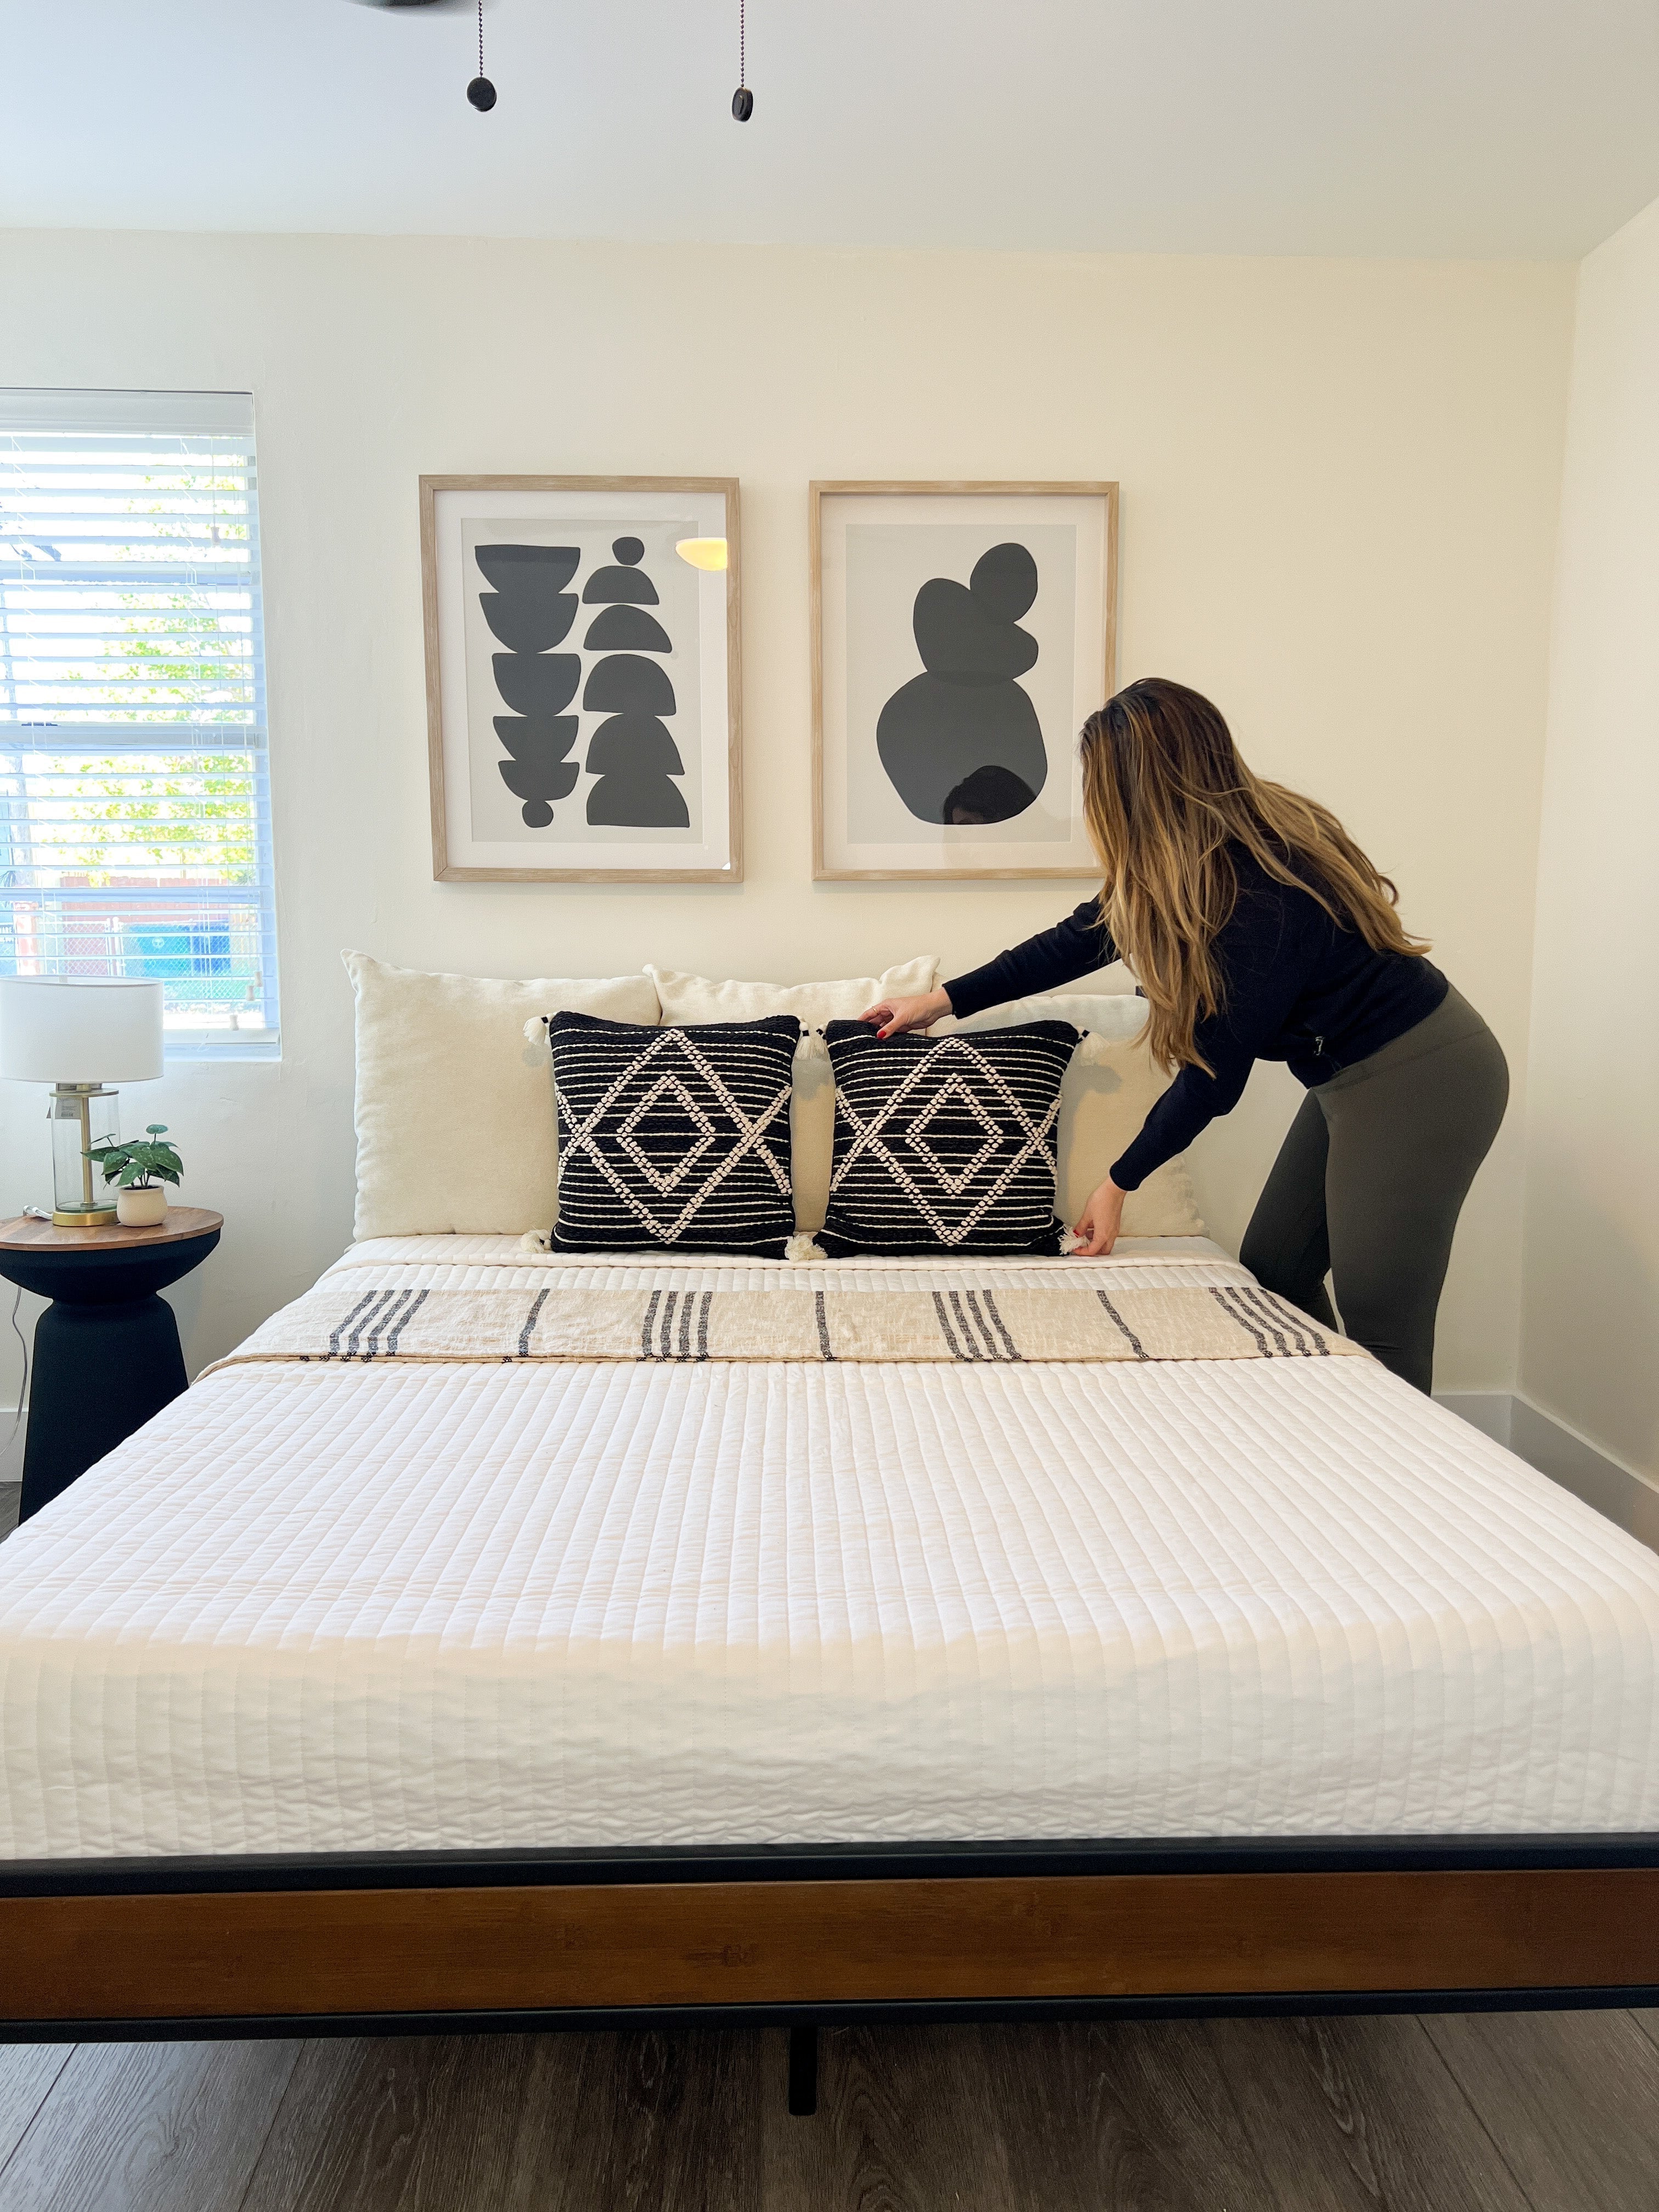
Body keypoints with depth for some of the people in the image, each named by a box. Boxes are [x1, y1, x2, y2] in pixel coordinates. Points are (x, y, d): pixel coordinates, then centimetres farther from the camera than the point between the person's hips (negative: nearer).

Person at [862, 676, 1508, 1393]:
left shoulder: (1263, 895, -29)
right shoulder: (1225, 846, -1)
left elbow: (1215, 1072, -21)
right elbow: (1083, 937, 8)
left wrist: (1121, 1181, -8)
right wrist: (944, 1000, 12)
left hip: (1422, 1081, -10)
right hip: (1357, 1076, 10)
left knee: (1380, 1331, -3)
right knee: (1272, 1276, 15)